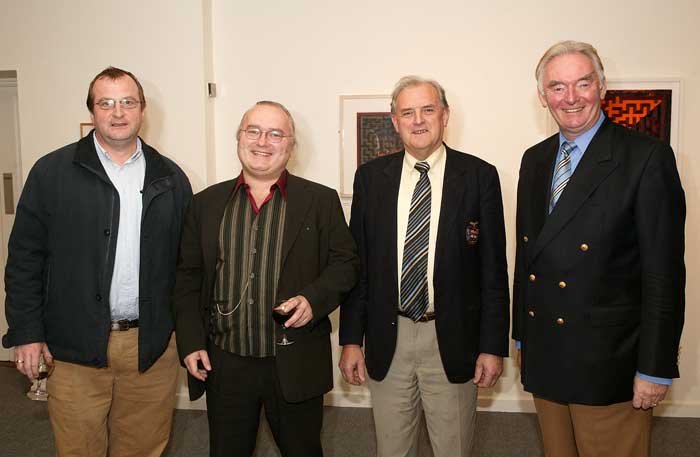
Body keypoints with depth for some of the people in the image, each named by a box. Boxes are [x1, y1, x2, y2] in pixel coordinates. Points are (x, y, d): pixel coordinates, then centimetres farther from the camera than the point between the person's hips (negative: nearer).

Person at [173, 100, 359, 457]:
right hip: (223, 364, 2)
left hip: (295, 366, -1)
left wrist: (314, 299, -17)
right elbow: (188, 276, 7)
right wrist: (190, 343, 0)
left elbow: (346, 263, 1)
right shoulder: (206, 203, 5)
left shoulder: (321, 201, -1)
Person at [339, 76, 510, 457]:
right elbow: (356, 262, 3)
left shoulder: (479, 176, -4)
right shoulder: (370, 177, 2)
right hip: (386, 339, 2)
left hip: (452, 340, -1)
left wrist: (493, 345, -4)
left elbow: (493, 268, -3)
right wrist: (351, 339, 1)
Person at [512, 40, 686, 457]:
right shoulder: (534, 160, 9)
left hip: (608, 364, -5)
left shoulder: (647, 158, -10)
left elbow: (664, 272, -12)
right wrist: (522, 335, 13)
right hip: (543, 357, 6)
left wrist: (656, 369, -12)